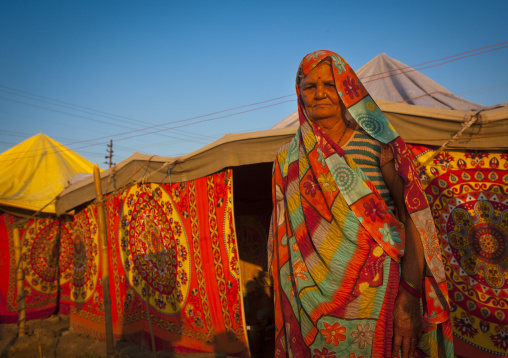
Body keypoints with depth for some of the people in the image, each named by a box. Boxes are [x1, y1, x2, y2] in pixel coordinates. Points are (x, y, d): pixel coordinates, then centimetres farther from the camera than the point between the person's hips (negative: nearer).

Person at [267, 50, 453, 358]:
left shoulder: (378, 144, -3)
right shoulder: (288, 160, 4)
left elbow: (412, 217, -9)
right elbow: (285, 238, 7)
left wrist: (409, 298, -19)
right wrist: (287, 309, 6)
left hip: (381, 295, -1)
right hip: (319, 302, 2)